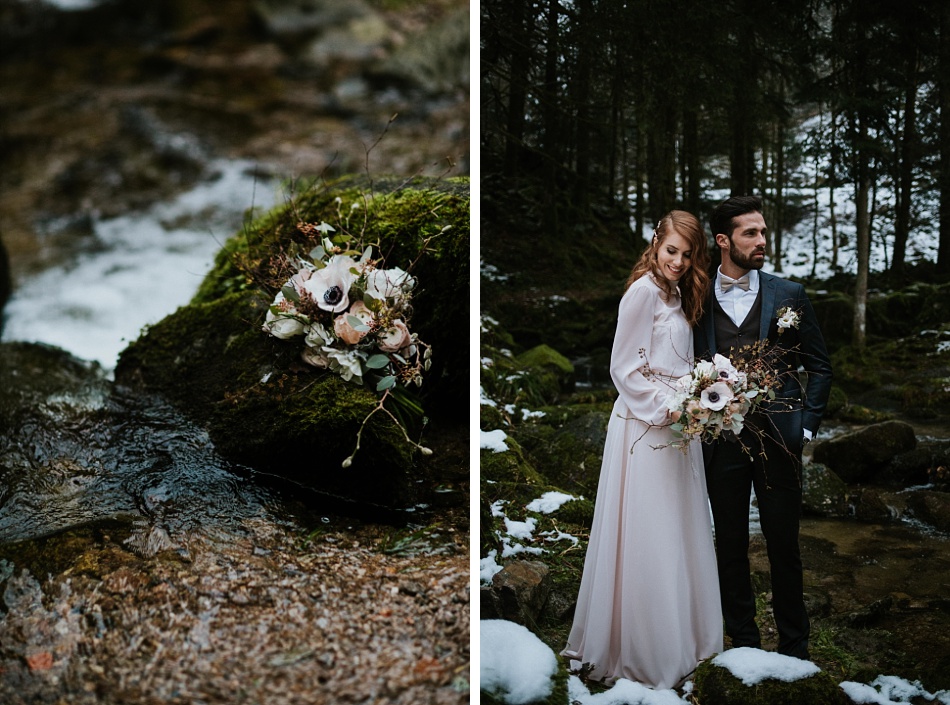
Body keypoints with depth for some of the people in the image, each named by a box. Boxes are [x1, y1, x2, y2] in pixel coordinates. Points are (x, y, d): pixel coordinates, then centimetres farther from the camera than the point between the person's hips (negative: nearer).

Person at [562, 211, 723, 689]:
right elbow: (625, 369, -15)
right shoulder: (643, 291, -12)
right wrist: (669, 409, -20)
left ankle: (678, 635, 27)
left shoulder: (677, 294, 15)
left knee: (678, 534, 14)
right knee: (647, 537, -3)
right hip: (645, 426, -9)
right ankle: (643, 649, 9)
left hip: (677, 426, 9)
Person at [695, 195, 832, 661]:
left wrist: (806, 426, 0)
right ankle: (743, 643, 24)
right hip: (721, 442, 1)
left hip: (778, 439, 0)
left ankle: (794, 648, 22)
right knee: (730, 547, 10)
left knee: (784, 548, 7)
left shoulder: (788, 295, 3)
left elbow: (819, 367, 8)